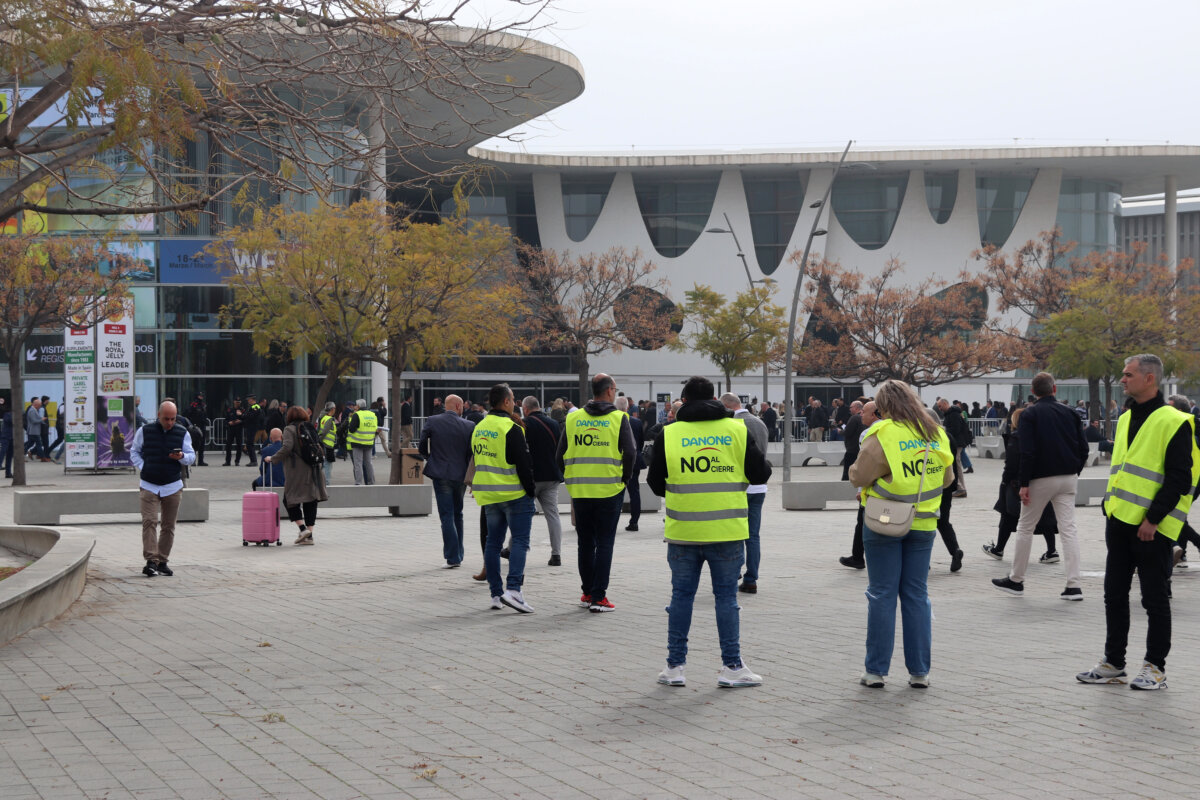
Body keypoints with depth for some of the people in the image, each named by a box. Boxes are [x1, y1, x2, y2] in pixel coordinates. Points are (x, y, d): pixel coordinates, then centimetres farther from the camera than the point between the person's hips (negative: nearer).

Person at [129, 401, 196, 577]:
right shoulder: (144, 431, 2)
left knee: (169, 525, 4)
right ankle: (151, 561, -15)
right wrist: (142, 467, -3)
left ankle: (162, 561, 13)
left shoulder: (182, 433, 5)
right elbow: (134, 452, 13)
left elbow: (192, 456, 8)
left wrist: (182, 457, -15)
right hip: (149, 485, -2)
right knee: (149, 521, -13)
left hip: (173, 486, 2)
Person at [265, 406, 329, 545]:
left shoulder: (290, 429, -4)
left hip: (297, 471, -6)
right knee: (310, 501, 7)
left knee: (290, 500, 4)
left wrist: (272, 458, -6)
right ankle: (309, 535, 5)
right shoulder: (311, 428, 13)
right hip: (313, 470, 6)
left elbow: (287, 448, -15)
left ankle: (303, 528, -11)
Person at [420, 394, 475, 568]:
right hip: (461, 475, 2)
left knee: (447, 516, 0)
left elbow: (422, 448, 0)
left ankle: (453, 557, -4)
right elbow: (472, 454, -3)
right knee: (457, 514, 19)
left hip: (441, 475, -2)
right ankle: (458, 552, 28)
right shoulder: (469, 426, -5)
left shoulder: (432, 422, -5)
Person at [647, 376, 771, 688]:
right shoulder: (738, 430, -1)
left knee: (681, 595, 10)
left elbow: (655, 483, 6)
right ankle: (732, 666, 8)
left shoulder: (668, 434, 0)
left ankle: (675, 666, 14)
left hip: (683, 532, 1)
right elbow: (760, 475, 2)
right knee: (726, 597, 7)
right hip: (727, 532, -1)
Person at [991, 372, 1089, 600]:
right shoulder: (1069, 412, 6)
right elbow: (1083, 448, 6)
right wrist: (1074, 471, 17)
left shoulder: (1029, 414, -7)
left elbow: (1028, 452, -15)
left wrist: (1024, 483, -12)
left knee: (1025, 528, 9)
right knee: (1068, 529, 2)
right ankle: (1073, 585, -6)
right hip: (1068, 478, 4)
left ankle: (1016, 580, 17)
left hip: (1041, 478, -4)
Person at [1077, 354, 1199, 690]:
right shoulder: (1125, 420, 14)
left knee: (1155, 598, 1)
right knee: (1114, 594, 11)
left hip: (1152, 527, -8)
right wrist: (1110, 506, 14)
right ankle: (1113, 663, 19)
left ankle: (1155, 668, 10)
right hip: (1119, 522, 8)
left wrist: (1153, 518, -18)